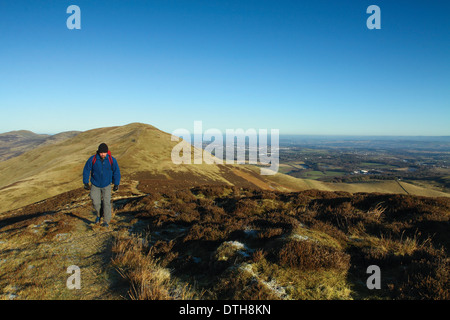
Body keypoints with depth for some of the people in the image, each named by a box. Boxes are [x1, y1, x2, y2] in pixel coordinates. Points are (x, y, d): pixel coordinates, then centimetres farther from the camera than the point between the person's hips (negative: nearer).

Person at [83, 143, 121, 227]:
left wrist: (116, 184, -3)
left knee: (106, 202, -5)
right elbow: (86, 170, -5)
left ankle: (106, 221, 8)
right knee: (96, 203, -3)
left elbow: (116, 172, -5)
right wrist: (86, 183, -4)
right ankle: (99, 215, 28)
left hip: (106, 185, -1)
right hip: (95, 185, 1)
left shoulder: (112, 160, -18)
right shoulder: (92, 159, -19)